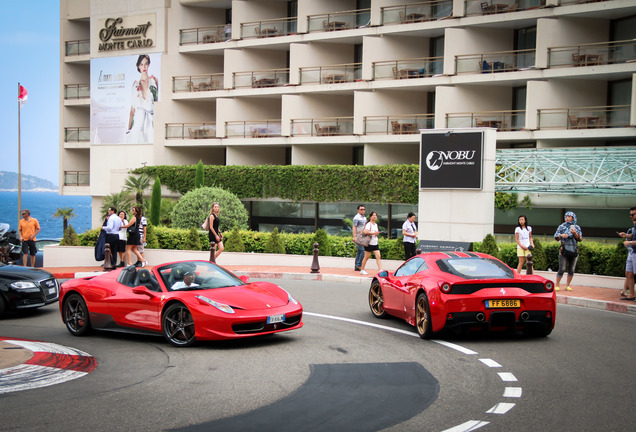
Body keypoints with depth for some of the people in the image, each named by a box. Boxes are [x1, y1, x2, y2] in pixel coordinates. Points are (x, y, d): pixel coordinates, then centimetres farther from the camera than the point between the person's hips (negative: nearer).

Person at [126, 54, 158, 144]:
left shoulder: (154, 81, 9)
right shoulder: (135, 84, 13)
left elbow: (156, 101, 6)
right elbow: (132, 108, 11)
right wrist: (129, 128, 6)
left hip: (151, 119, -1)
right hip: (138, 119, 1)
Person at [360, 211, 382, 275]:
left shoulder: (376, 225, 16)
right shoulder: (368, 224, -8)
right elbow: (366, 232, -24)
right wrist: (374, 233, -20)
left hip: (375, 243, 7)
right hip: (369, 243, -7)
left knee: (378, 256, -6)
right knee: (367, 257, 2)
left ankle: (380, 270, -11)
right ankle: (362, 270, 16)